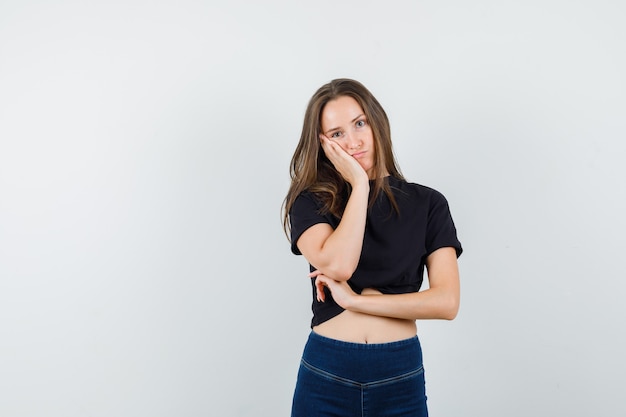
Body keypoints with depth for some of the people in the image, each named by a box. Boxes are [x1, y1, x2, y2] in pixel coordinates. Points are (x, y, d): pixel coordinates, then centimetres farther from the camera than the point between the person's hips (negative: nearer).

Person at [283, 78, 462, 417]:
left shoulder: (427, 204, 0)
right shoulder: (310, 201, -1)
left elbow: (447, 301, -9)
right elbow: (337, 265, -20)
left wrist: (354, 300, -12)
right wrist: (360, 185, -12)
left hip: (400, 377, 1)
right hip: (326, 375, 0)